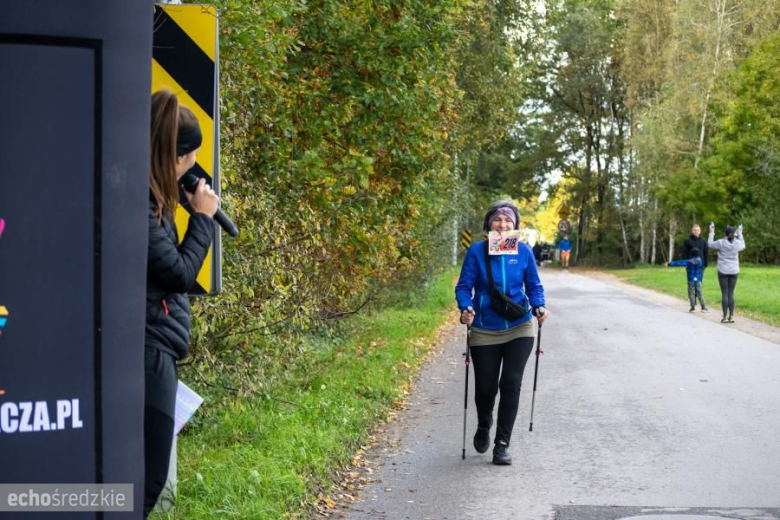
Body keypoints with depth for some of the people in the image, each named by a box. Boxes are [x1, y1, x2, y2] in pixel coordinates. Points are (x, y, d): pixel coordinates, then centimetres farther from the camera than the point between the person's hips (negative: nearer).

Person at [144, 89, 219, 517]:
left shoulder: (147, 198, 11)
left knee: (147, 472, 15)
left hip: (154, 349, 10)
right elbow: (179, 273, -14)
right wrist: (202, 217, -5)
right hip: (147, 351, -10)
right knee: (147, 475, -3)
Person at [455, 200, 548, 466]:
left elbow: (534, 285, 5)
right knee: (485, 387, 6)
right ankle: (483, 428, 39)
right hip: (485, 332, -1)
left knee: (511, 384, -7)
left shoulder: (523, 251, -3)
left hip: (519, 329, 1)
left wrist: (539, 307, -13)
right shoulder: (477, 251, -8)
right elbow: (464, 286, -6)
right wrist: (466, 308, -24)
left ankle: (502, 444, 5)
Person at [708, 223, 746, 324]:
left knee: (724, 294, 1)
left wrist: (711, 233, 18)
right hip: (734, 271, 2)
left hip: (723, 271, -2)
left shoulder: (721, 243, -12)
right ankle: (731, 316, 6)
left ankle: (725, 317, 0)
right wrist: (740, 235, 29)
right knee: (731, 294, 8)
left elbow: (710, 244, 6)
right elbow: (743, 247, 19)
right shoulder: (737, 243, -5)